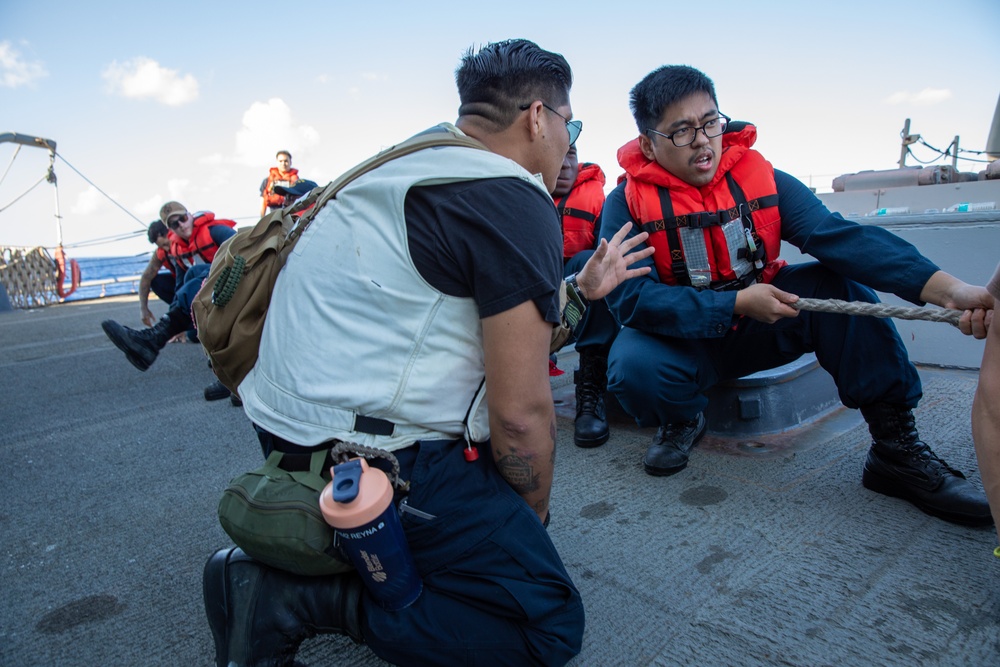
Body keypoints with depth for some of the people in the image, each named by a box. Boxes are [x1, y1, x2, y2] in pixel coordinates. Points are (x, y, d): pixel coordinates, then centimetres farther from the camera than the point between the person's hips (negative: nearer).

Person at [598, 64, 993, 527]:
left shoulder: (762, 180, -6)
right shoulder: (627, 202, -13)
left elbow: (839, 237, -20)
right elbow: (631, 298, -23)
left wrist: (945, 287, -35)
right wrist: (737, 303, -28)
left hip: (760, 327, 3)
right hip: (682, 339, -2)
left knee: (838, 285, -21)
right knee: (632, 368, -34)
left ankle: (896, 447, -12)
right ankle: (681, 420, 3)